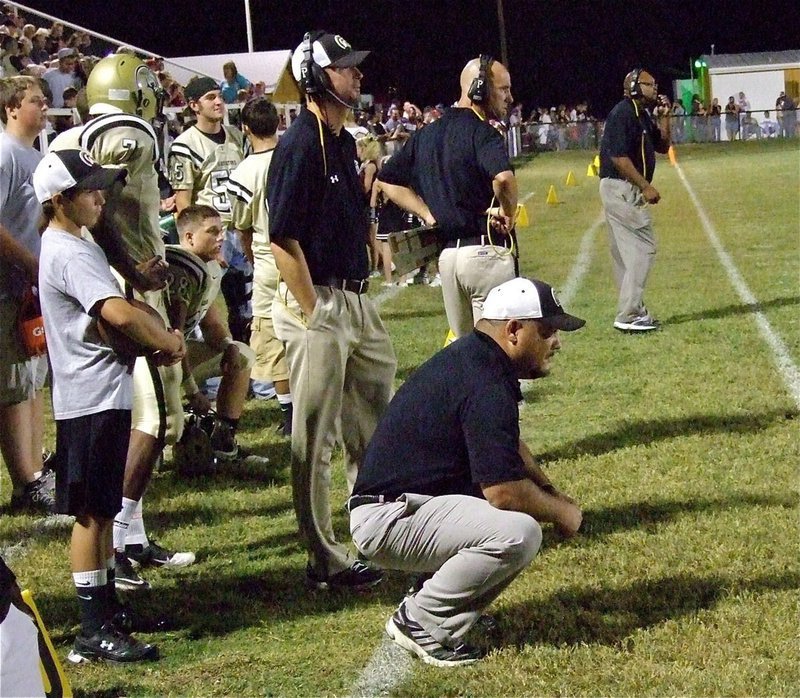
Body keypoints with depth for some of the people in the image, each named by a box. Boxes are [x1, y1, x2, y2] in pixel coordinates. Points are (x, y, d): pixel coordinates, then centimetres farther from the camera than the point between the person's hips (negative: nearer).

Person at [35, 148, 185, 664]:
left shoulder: (75, 243, 15)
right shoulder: (69, 254, -19)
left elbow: (114, 308, 17)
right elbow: (119, 314, -31)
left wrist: (160, 337, 0)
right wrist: (169, 342, -15)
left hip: (107, 394, 10)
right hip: (92, 401, -10)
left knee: (104, 509, 18)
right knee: (92, 513, -5)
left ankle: (108, 606, 30)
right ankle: (95, 633, -1)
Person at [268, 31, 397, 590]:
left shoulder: (345, 142, 12)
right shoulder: (301, 145, -16)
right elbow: (284, 239, -19)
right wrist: (314, 316, -19)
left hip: (357, 301, 10)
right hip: (319, 301, -10)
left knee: (375, 423, 18)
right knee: (315, 439, -1)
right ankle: (327, 561, 6)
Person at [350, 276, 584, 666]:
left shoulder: (474, 358, 12)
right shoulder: (486, 384, -20)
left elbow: (510, 448, 29)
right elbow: (502, 490, -25)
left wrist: (553, 495, 14)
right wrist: (562, 513, -6)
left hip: (409, 501, 11)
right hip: (387, 520, -11)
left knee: (534, 501, 16)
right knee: (519, 531, -28)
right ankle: (420, 623, -11)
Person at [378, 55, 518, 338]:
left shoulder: (427, 134, 13)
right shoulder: (481, 132, -12)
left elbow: (387, 179, 19)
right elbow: (503, 177, -31)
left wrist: (429, 214, 10)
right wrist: (507, 213, -11)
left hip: (447, 254, 8)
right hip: (486, 251, -8)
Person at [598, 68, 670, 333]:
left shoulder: (643, 115, 15)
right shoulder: (622, 113, -15)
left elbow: (662, 146, 22)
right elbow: (618, 157, -22)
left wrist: (665, 118, 7)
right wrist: (646, 186, -22)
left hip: (628, 191, 10)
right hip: (621, 189, -10)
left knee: (627, 252, 13)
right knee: (642, 247, -10)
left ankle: (632, 311, 20)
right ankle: (628, 315, -9)